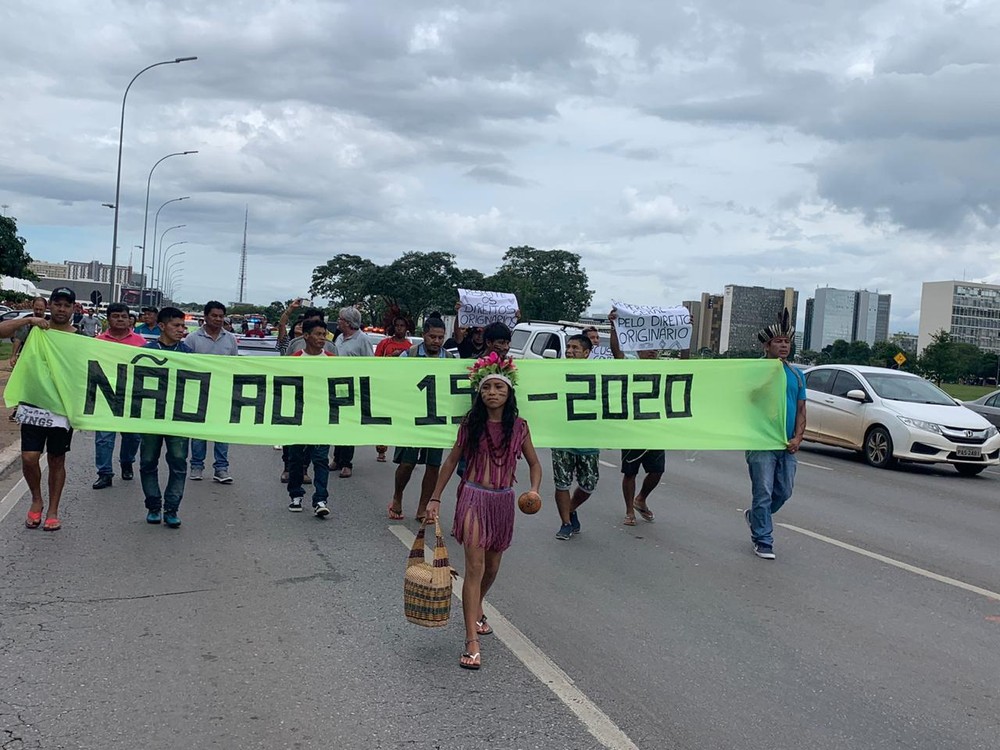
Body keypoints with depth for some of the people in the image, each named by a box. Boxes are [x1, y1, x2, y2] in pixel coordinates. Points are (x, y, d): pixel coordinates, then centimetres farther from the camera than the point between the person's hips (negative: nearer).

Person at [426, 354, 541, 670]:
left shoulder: (519, 427, 1)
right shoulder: (471, 424, -2)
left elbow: (534, 464, 10)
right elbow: (453, 459, 6)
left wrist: (534, 490, -10)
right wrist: (435, 498, 4)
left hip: (503, 501, 3)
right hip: (474, 497, -3)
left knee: (492, 566, 16)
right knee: (475, 567, -12)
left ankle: (477, 609, 47)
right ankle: (472, 643, -12)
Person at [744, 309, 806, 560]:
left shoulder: (796, 375, 14)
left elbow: (801, 410, 13)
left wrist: (797, 438, 1)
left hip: (787, 447, 6)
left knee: (784, 492, 11)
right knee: (763, 493, -3)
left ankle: (755, 516, 37)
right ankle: (763, 541, 6)